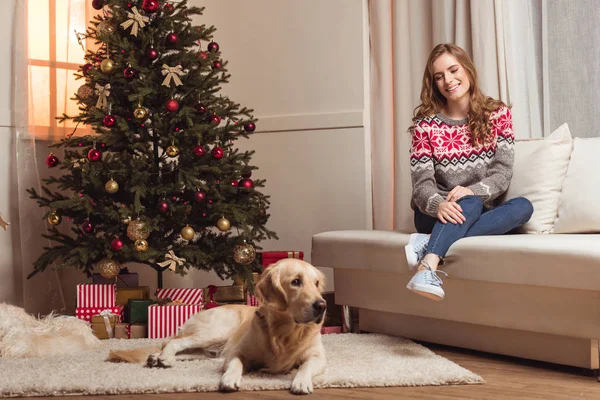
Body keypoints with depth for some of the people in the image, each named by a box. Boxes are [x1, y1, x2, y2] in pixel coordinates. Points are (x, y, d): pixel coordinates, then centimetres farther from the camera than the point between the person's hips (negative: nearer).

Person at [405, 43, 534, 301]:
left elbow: (503, 172, -8)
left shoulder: (498, 114, 1)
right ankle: (427, 268, -58)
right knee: (470, 205, -34)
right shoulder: (426, 124, -3)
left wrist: (472, 190, -29)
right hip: (436, 215, -2)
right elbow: (422, 182, -11)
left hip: (481, 211, 2)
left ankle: (430, 244, -41)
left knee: (523, 206, -28)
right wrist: (439, 204, -35)